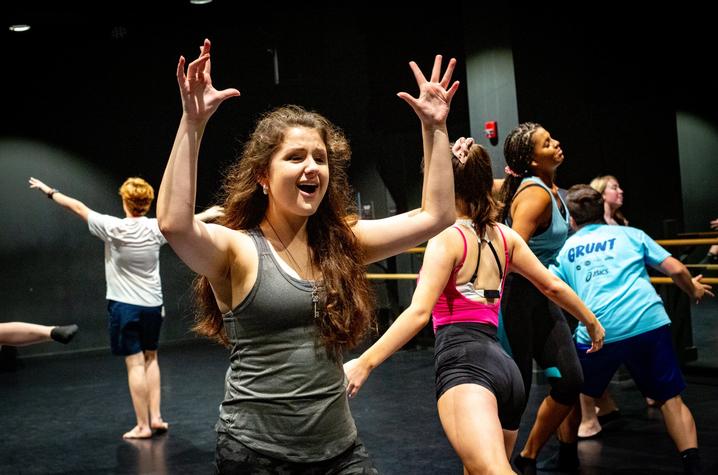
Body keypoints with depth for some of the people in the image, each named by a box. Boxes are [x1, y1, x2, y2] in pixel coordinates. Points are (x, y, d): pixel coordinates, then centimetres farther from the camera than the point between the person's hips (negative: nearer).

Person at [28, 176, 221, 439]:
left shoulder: (113, 228, -13)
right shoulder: (156, 228, -5)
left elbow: (78, 207, -3)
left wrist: (49, 191, 11)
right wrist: (206, 214, 32)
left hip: (124, 305, -4)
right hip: (153, 304, 4)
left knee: (135, 363, -1)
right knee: (150, 358, 18)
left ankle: (143, 425, 3)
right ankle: (156, 417, 17)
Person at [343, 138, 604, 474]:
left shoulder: (446, 238, -3)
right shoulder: (505, 236, 16)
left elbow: (419, 312, -15)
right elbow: (552, 286, 22)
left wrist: (364, 363, -19)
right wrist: (591, 321, 38)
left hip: (462, 362, -8)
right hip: (504, 367, 8)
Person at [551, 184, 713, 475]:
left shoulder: (565, 250, 18)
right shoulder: (630, 234, 18)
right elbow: (675, 269, 12)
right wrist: (694, 291, 31)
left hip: (595, 332, 0)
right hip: (649, 323, 0)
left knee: (573, 396, 23)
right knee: (671, 399, 10)